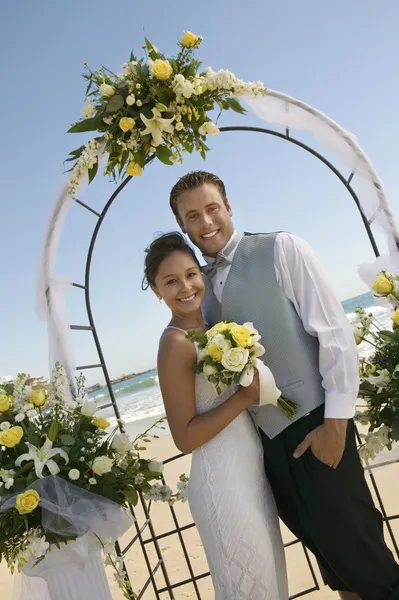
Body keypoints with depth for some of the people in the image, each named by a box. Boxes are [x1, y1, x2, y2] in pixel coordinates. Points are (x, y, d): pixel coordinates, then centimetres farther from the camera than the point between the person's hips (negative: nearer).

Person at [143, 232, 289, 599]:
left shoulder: (209, 330, 6)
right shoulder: (176, 343, -18)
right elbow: (185, 437, -19)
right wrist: (246, 396, -22)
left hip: (252, 475, 8)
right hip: (224, 485, -8)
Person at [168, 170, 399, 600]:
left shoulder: (281, 249, -6)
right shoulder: (199, 286, 9)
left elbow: (334, 330, -11)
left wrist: (336, 420, -15)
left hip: (313, 426, -5)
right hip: (262, 437, 5)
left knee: (357, 550, 6)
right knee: (327, 551, 20)